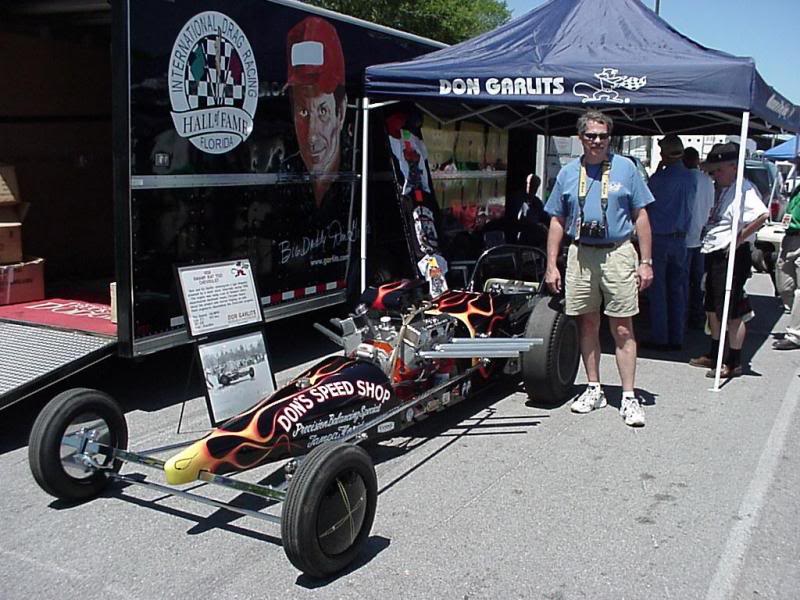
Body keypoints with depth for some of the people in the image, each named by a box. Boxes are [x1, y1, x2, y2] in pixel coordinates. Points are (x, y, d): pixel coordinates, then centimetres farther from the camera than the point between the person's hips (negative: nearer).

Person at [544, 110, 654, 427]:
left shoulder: (625, 168, 3)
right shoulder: (568, 173, 9)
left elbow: (640, 217, 3)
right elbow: (557, 222, 11)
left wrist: (645, 262, -3)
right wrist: (551, 265, 4)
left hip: (618, 253, -2)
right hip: (580, 255, 3)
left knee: (623, 329, -3)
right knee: (588, 325, 9)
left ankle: (629, 397, 2)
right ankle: (594, 389, 21)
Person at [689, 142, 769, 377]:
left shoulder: (744, 189, -15)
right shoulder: (718, 189, 12)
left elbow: (763, 214, -32)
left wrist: (740, 237, -24)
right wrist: (707, 241, 9)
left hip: (732, 255, -10)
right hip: (713, 253, 10)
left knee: (732, 312, -2)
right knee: (712, 309, 19)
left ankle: (734, 362, 9)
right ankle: (714, 355, 33)